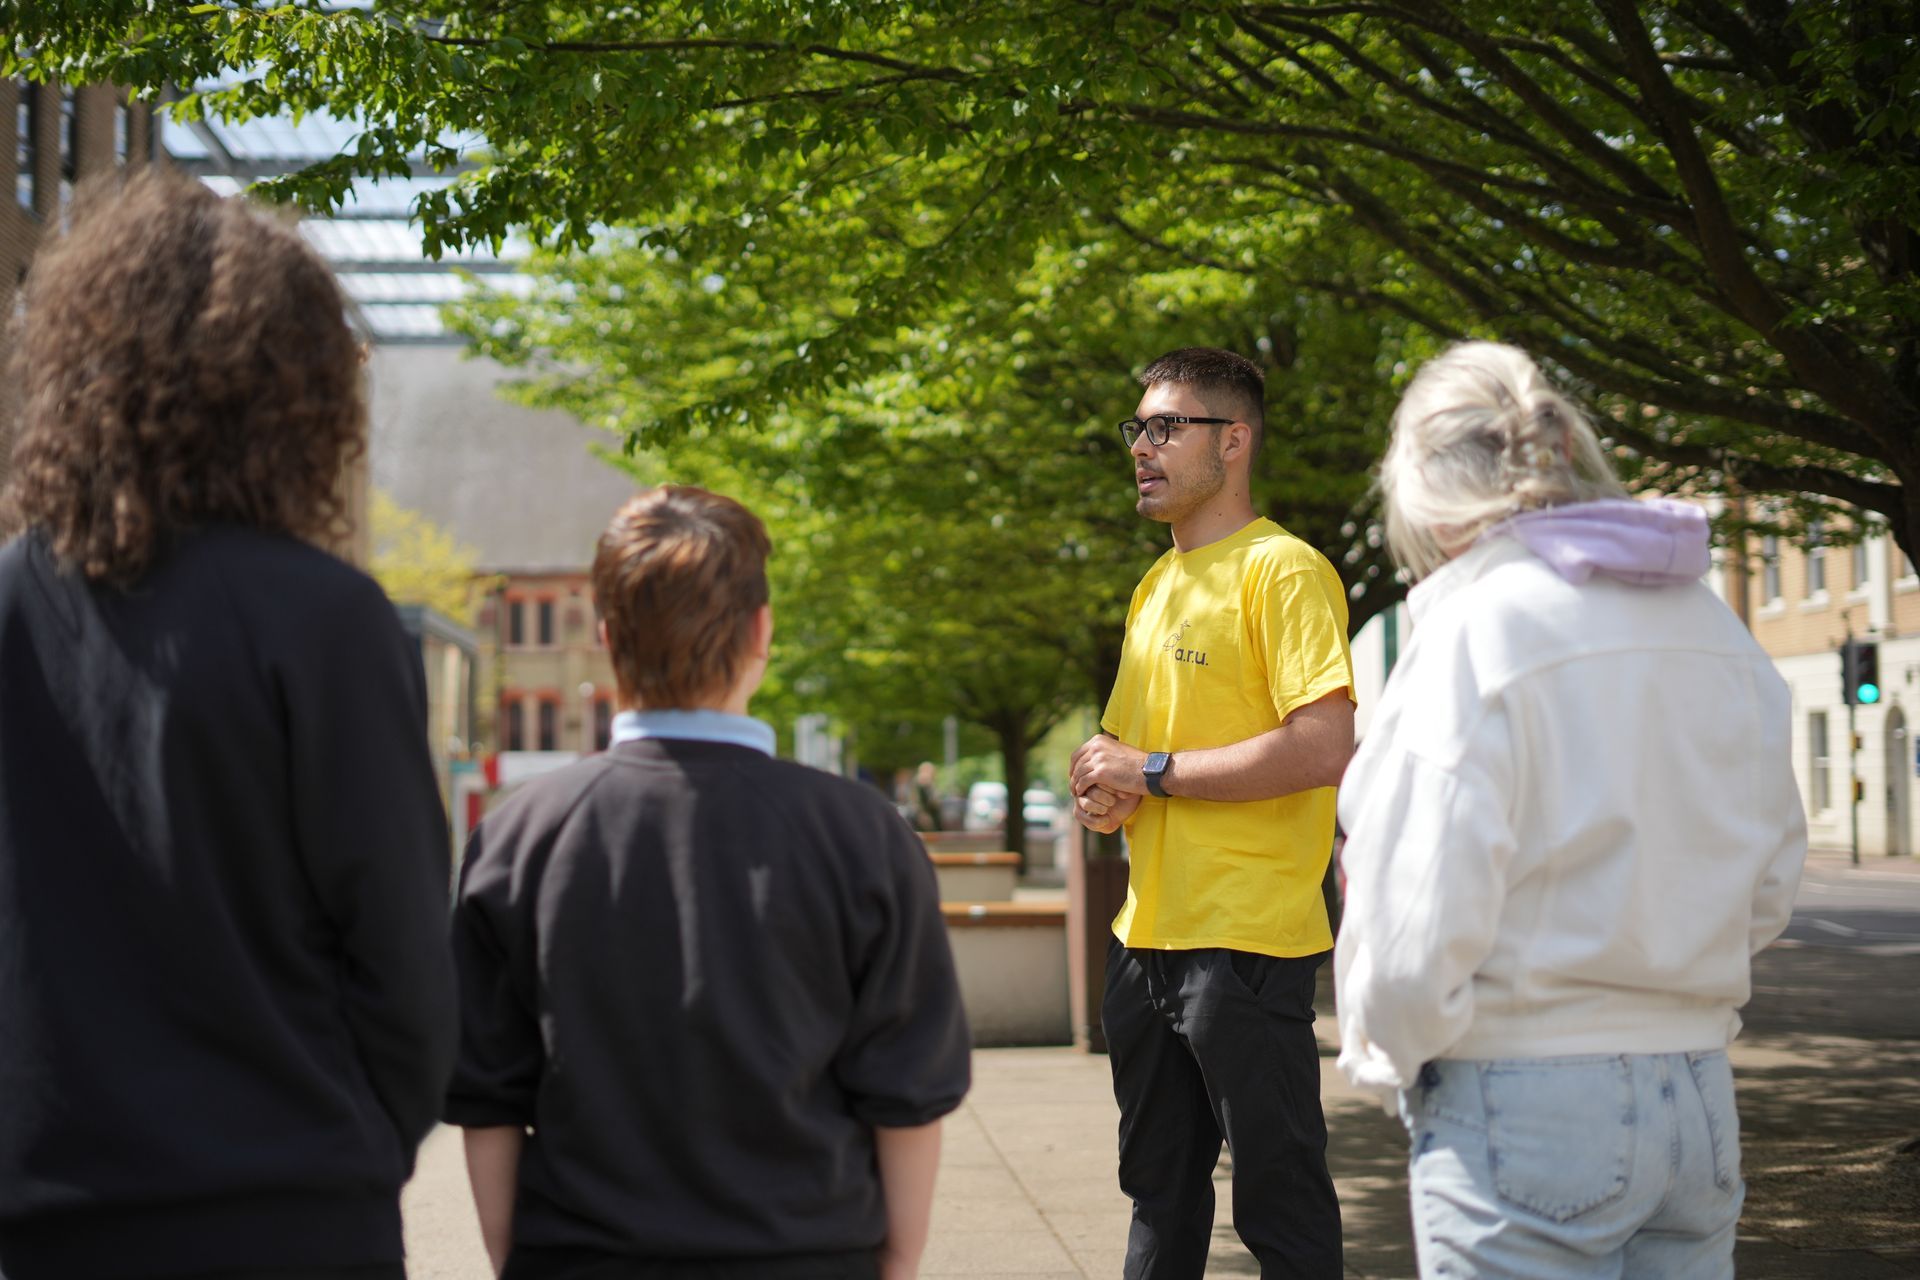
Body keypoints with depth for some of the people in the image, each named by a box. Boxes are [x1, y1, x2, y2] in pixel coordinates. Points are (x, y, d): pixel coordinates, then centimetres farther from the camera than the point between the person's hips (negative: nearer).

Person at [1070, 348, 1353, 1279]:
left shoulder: (1282, 571, -10)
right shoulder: (1156, 587, 17)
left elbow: (1324, 747, -21)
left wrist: (1151, 773, -15)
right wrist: (1101, 791, 0)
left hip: (1247, 946, -9)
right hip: (1147, 936, 9)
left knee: (1279, 1203, -1)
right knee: (1160, 1200, 17)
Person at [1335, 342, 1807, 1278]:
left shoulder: (1474, 632, -13)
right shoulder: (1714, 627, 7)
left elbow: (1418, 929, -17)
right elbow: (1768, 894, 13)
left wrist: (1387, 1057, 1)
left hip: (1524, 1105, -6)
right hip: (1699, 1101, 6)